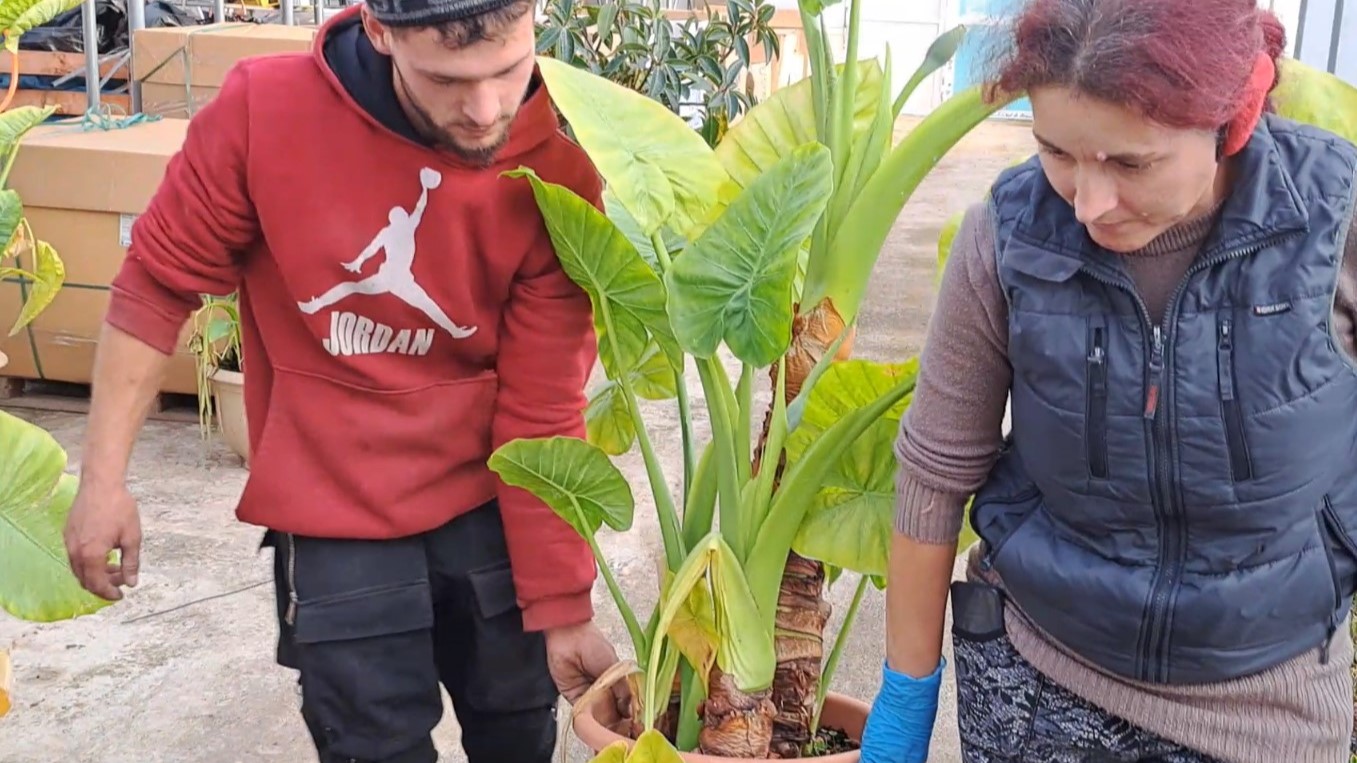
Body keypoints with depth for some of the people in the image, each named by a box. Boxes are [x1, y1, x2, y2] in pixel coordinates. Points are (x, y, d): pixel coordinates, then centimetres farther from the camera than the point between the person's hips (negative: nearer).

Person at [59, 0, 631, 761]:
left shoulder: (559, 173, -16)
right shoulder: (264, 109, -17)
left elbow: (545, 410, -12)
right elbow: (158, 284, -4)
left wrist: (562, 605, -9)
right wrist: (105, 477, -4)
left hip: (488, 506, 2)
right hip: (335, 515, -1)